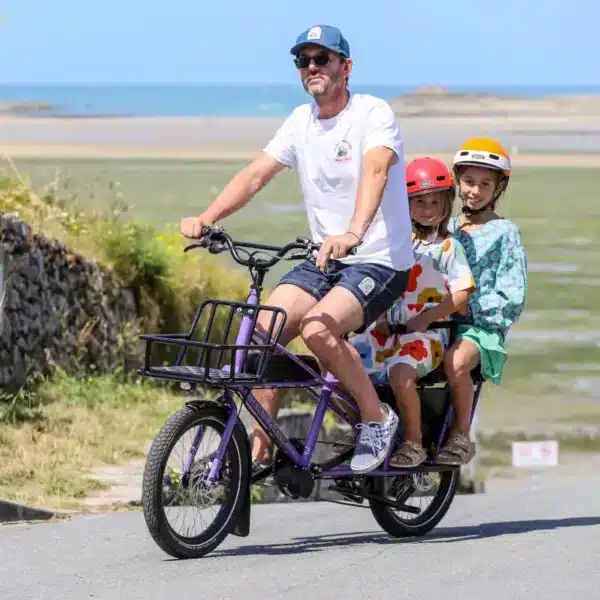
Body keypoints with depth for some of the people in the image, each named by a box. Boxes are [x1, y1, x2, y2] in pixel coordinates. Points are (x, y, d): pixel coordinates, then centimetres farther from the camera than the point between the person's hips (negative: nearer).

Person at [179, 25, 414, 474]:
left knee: (317, 328, -30)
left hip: (379, 260, -7)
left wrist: (352, 233, -51)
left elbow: (375, 170, -32)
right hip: (324, 259, 7)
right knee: (263, 332, -12)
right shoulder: (302, 121, 7)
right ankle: (260, 450, -2)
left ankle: (378, 420, -9)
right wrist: (206, 218, -16)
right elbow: (255, 175, 1)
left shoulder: (373, 114, -13)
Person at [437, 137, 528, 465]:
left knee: (456, 361, -36)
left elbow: (511, 298, -3)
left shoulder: (504, 233, 3)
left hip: (483, 327, -5)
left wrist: (469, 306, -14)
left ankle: (461, 437, -20)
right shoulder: (446, 228, 18)